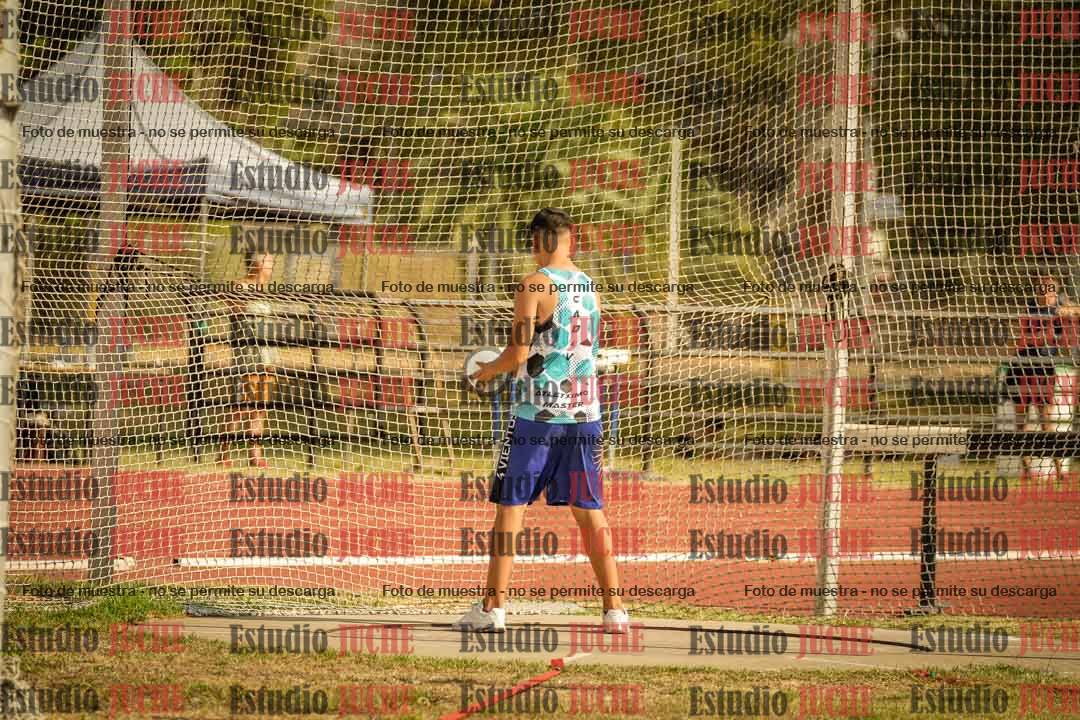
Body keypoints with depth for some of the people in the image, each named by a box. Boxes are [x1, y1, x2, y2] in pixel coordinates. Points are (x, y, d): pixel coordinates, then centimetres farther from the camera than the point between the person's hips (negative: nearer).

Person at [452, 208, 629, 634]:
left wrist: (487, 371, 6)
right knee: (590, 512, 7)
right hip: (584, 411, 5)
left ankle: (493, 607, 2)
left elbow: (518, 352, -14)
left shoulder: (534, 286, -9)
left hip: (536, 412, -5)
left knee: (510, 506, 3)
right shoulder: (589, 287, 10)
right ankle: (614, 610, 2)